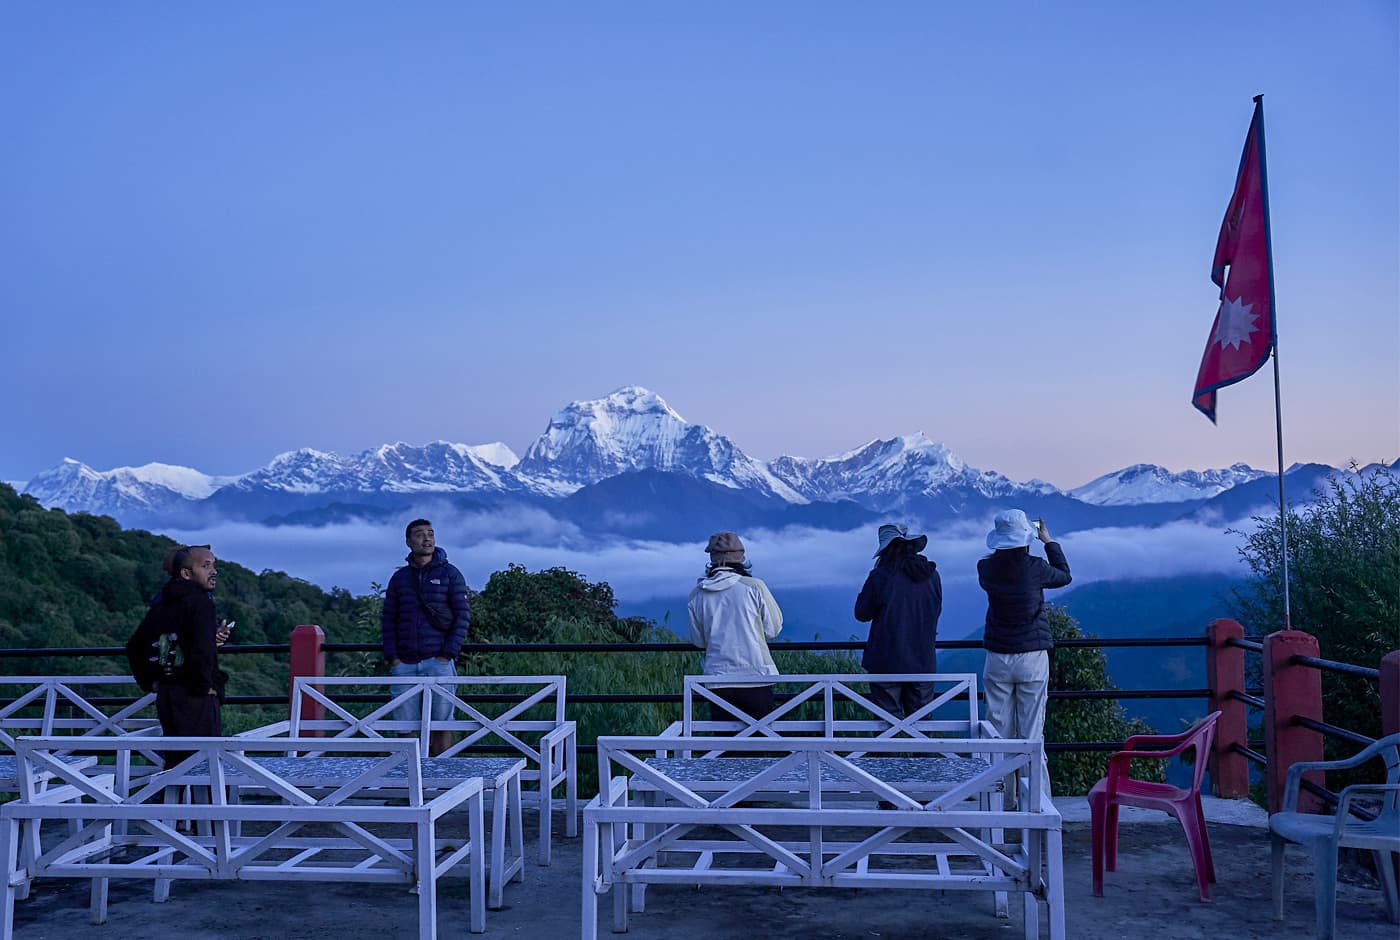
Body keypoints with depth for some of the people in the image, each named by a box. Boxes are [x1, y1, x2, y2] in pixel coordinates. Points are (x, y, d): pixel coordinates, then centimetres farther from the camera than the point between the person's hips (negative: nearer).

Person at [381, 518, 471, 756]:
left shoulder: (450, 574, 4)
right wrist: (392, 657, 1)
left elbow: (463, 616, 0)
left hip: (438, 662, -3)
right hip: (404, 664, 3)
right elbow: (388, 619, 13)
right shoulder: (399, 577, 12)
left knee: (441, 725, -3)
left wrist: (447, 654, -9)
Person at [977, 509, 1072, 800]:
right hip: (1032, 659, -2)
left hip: (997, 659, 2)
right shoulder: (1035, 568, -11)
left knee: (999, 734, 7)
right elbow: (1064, 575, 10)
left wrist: (1002, 551, 23)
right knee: (1032, 734, 2)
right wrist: (1049, 541, 20)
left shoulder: (986, 569, -5)